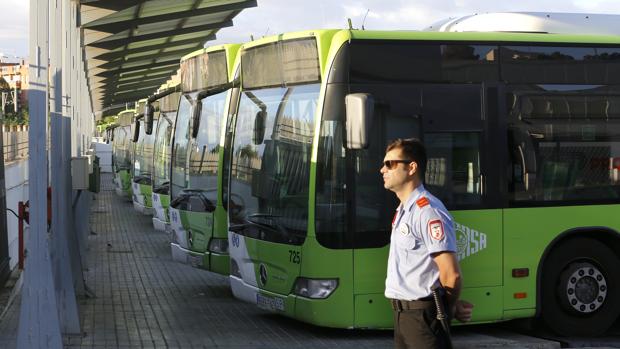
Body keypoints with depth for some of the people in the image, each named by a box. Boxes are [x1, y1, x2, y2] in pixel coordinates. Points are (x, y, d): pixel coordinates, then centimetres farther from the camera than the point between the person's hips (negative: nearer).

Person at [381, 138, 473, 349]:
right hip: (403, 313, 9)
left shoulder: (428, 211, -17)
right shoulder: (403, 211, 13)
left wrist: (451, 309, -3)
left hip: (423, 315, -9)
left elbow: (451, 274, -20)